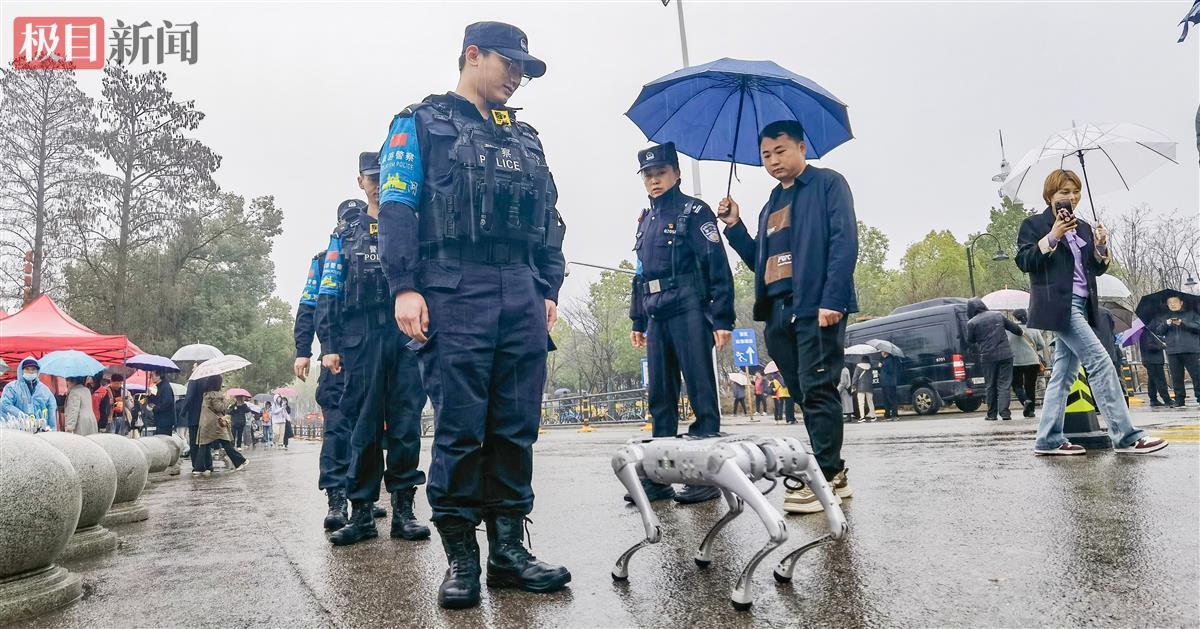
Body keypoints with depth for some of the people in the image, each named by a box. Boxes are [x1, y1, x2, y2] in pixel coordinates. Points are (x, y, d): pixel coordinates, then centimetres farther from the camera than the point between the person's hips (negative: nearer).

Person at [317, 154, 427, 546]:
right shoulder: (346, 232, 18)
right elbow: (328, 293, 12)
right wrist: (328, 345, 1)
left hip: (407, 329, 0)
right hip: (361, 334, 1)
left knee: (406, 421, -1)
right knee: (363, 423, 0)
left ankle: (403, 509, 5)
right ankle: (362, 512, 6)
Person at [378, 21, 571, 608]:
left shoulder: (525, 138, 26)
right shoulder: (421, 123, 11)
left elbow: (549, 219, 22)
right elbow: (396, 207, -1)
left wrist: (548, 289, 11)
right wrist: (404, 286, -13)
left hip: (521, 295, 5)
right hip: (453, 290, -5)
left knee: (516, 427, 4)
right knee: (459, 427, -5)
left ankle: (508, 548, 13)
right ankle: (460, 557, 6)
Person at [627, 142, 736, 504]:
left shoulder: (693, 211, -1)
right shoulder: (645, 220, 19)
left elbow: (718, 267, -8)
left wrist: (722, 319, -15)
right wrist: (637, 321, 20)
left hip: (689, 313, -7)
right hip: (657, 318, 7)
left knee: (701, 394, -4)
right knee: (660, 398, 9)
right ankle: (659, 478, 15)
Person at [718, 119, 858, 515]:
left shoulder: (827, 184, 3)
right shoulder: (772, 205, 25)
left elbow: (844, 242, -10)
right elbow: (761, 263, 23)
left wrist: (833, 301, -20)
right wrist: (734, 227, 11)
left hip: (816, 307, -7)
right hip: (778, 312, 8)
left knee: (818, 391, -9)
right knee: (805, 394, 8)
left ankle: (823, 479, -5)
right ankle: (833, 473, 17)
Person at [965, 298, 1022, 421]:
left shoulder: (972, 323, -4)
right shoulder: (998, 315, 5)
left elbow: (970, 340, 6)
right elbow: (1015, 328, 12)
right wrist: (1020, 333, 33)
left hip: (988, 357, -1)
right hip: (1005, 355, 2)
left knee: (990, 386, 10)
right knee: (1004, 384, 3)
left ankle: (992, 414, 14)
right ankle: (1004, 412, -6)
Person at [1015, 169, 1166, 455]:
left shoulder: (1083, 228, 20)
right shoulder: (1034, 224, 0)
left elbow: (1098, 269, 19)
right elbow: (1023, 261, -11)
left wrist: (1100, 246, -1)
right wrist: (1053, 235, -19)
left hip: (1082, 305, 8)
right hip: (1059, 305, -8)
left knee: (1065, 372, 5)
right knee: (1100, 362, -14)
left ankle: (1048, 440, 8)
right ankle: (1126, 436, -11)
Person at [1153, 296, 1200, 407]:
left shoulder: (1191, 313, 10)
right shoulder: (1163, 317, 17)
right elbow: (1157, 331, 10)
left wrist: (1183, 323, -15)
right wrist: (1165, 324, -9)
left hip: (1191, 350, -2)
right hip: (1173, 351, 2)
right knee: (1176, 377, 3)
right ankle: (1179, 400, 7)